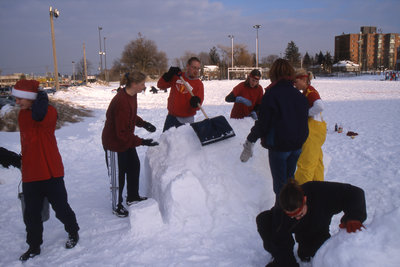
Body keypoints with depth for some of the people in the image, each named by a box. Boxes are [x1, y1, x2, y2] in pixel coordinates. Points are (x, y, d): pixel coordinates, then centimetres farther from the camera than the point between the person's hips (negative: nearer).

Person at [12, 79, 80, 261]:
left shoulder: (49, 111, -13)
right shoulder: (22, 114, 9)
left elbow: (40, 116, -39)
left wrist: (41, 99, -26)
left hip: (51, 173, -6)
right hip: (30, 175, 6)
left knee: (61, 208, 8)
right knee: (31, 214, 12)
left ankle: (73, 232, 34)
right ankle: (34, 247, 29)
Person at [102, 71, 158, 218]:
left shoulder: (131, 95, -3)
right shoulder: (121, 102, -32)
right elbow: (122, 133, -30)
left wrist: (143, 123, -3)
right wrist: (142, 142, -30)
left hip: (127, 140, 9)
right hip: (115, 142, -9)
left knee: (134, 166, 19)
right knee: (118, 174, 6)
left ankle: (132, 197, 39)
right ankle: (117, 205, 27)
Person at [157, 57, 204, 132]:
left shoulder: (199, 84, -5)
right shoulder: (177, 76, 1)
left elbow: (198, 104, -10)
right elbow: (161, 85, 3)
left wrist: (195, 103, -34)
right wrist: (168, 75, -13)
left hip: (186, 120, -2)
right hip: (171, 117, 2)